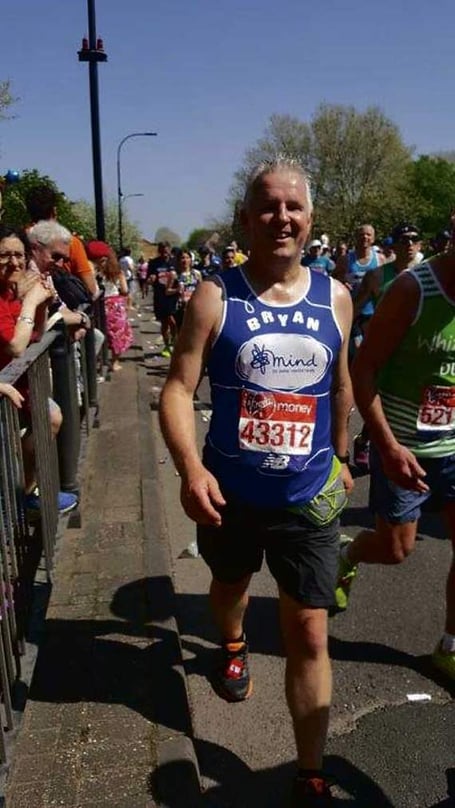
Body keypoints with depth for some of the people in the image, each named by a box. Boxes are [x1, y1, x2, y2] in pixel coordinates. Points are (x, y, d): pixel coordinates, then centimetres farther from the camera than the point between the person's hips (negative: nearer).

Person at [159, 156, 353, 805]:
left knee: (310, 636, 4)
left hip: (309, 498, 1)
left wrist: (340, 459, 19)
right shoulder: (214, 297, -12)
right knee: (230, 583, 29)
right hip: (230, 492, 0)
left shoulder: (336, 299, -3)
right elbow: (178, 389, -15)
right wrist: (190, 468, -30)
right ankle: (231, 646, 65)